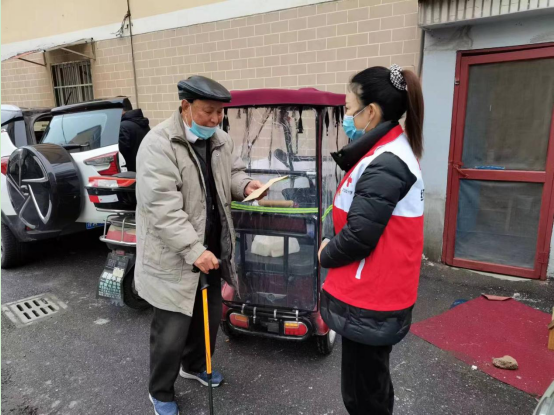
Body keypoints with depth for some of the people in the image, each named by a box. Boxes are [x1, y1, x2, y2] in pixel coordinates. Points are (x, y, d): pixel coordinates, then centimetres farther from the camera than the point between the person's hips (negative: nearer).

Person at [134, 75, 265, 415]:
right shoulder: (159, 144, -21)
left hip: (211, 249, 7)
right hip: (174, 257, -7)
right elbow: (162, 208, -26)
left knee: (210, 316, 22)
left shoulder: (221, 139, 3)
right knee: (172, 330, 6)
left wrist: (244, 184, -4)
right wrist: (194, 250, -29)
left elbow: (232, 170, 19)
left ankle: (194, 366, 49)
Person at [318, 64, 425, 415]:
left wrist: (326, 255, -6)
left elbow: (359, 236, -24)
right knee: (371, 383, 25)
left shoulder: (384, 165, -23)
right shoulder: (391, 153, 10)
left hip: (369, 301, -10)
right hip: (376, 293, 10)